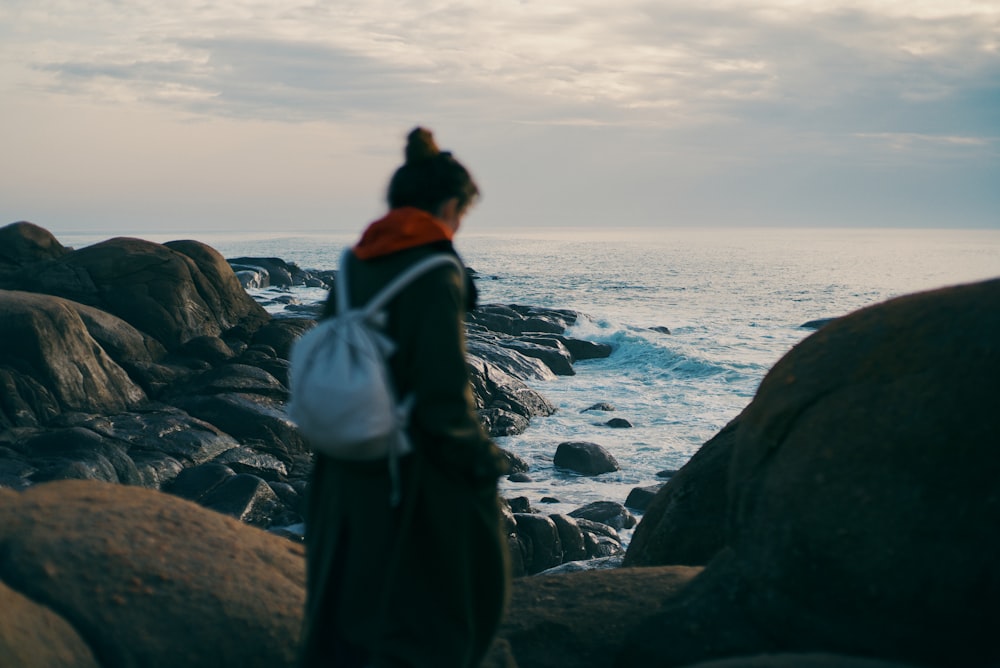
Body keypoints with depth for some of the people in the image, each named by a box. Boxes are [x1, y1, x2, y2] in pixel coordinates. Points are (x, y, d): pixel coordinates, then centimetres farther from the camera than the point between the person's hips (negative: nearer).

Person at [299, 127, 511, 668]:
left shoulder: (355, 265, 2)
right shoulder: (436, 277, -19)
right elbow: (445, 394, -22)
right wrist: (483, 459, -8)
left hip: (349, 468, 7)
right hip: (422, 475, -7)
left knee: (347, 601, 19)